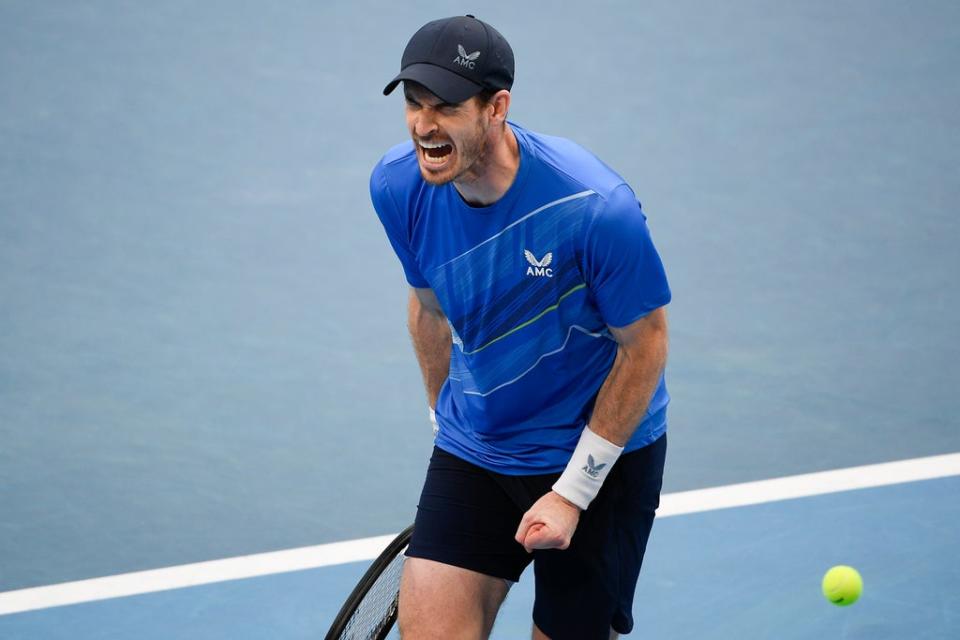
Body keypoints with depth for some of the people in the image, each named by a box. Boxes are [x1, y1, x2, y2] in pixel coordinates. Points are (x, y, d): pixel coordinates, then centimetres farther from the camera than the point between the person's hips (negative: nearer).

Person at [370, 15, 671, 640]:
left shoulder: (595, 207, -27)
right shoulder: (398, 186, -11)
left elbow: (645, 347, -16)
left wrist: (573, 492, -15)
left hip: (603, 453, -3)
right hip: (471, 453, 4)